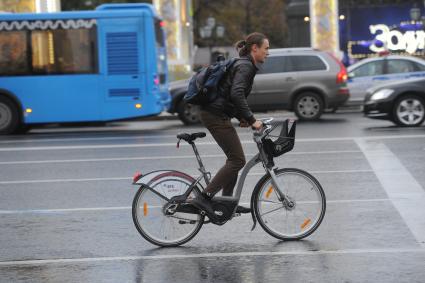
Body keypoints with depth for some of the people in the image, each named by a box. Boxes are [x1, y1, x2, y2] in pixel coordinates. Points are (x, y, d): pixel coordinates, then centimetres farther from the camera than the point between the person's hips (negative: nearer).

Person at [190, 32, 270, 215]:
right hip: (216, 115, -10)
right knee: (238, 160, -9)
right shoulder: (245, 66, -14)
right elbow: (236, 94, -29)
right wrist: (251, 120, -27)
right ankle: (204, 198, -12)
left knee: (234, 158, 15)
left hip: (216, 114, 10)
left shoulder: (244, 65, 18)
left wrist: (242, 118, 14)